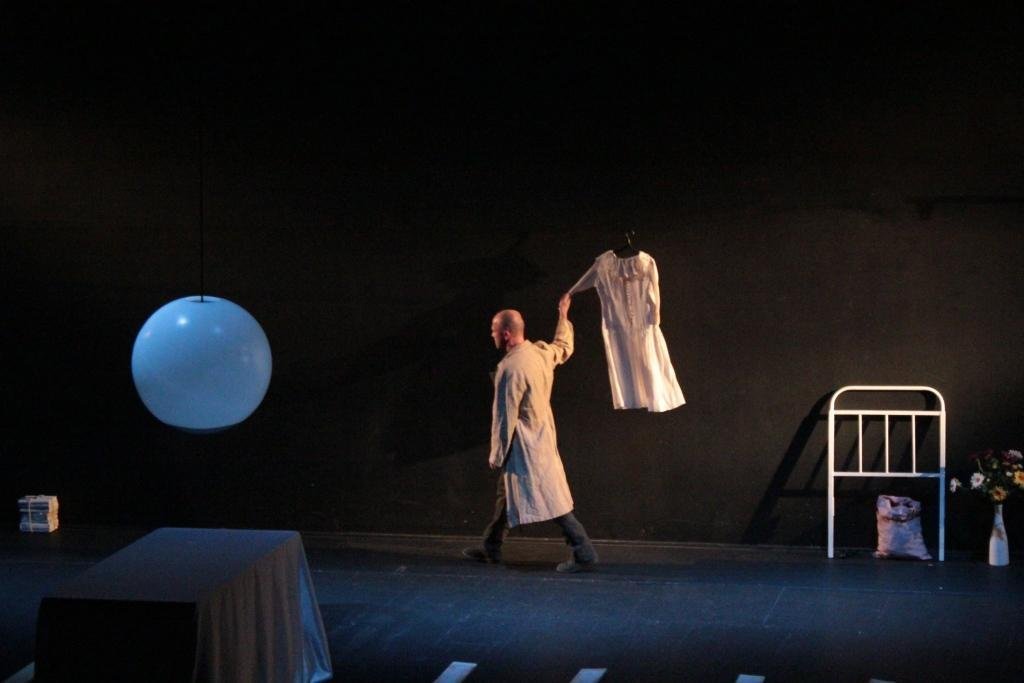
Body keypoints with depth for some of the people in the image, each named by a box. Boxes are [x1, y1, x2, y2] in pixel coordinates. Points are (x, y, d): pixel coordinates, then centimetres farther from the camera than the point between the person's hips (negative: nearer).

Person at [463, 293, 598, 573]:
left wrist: (497, 455, -10)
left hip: (525, 446, -10)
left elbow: (504, 417, -20)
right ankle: (490, 548, 29)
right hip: (542, 436, 10)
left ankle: (584, 553, -7)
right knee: (506, 492, 20)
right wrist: (563, 315, 41)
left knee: (552, 501, -7)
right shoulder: (542, 351, 1)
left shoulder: (511, 367, -23)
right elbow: (564, 347, 26)